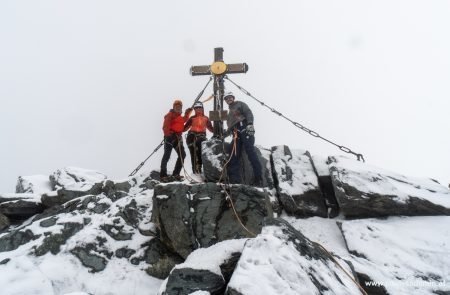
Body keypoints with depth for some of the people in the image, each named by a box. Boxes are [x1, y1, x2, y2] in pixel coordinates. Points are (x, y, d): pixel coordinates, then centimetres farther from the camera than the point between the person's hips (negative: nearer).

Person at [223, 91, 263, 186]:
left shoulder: (240, 104, 15)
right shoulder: (229, 112, 34)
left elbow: (249, 113, -2)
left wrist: (250, 124, -20)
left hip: (245, 130, -7)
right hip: (236, 135, 7)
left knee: (251, 153, -17)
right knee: (234, 157, -5)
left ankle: (259, 180, -19)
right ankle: (235, 181, -8)